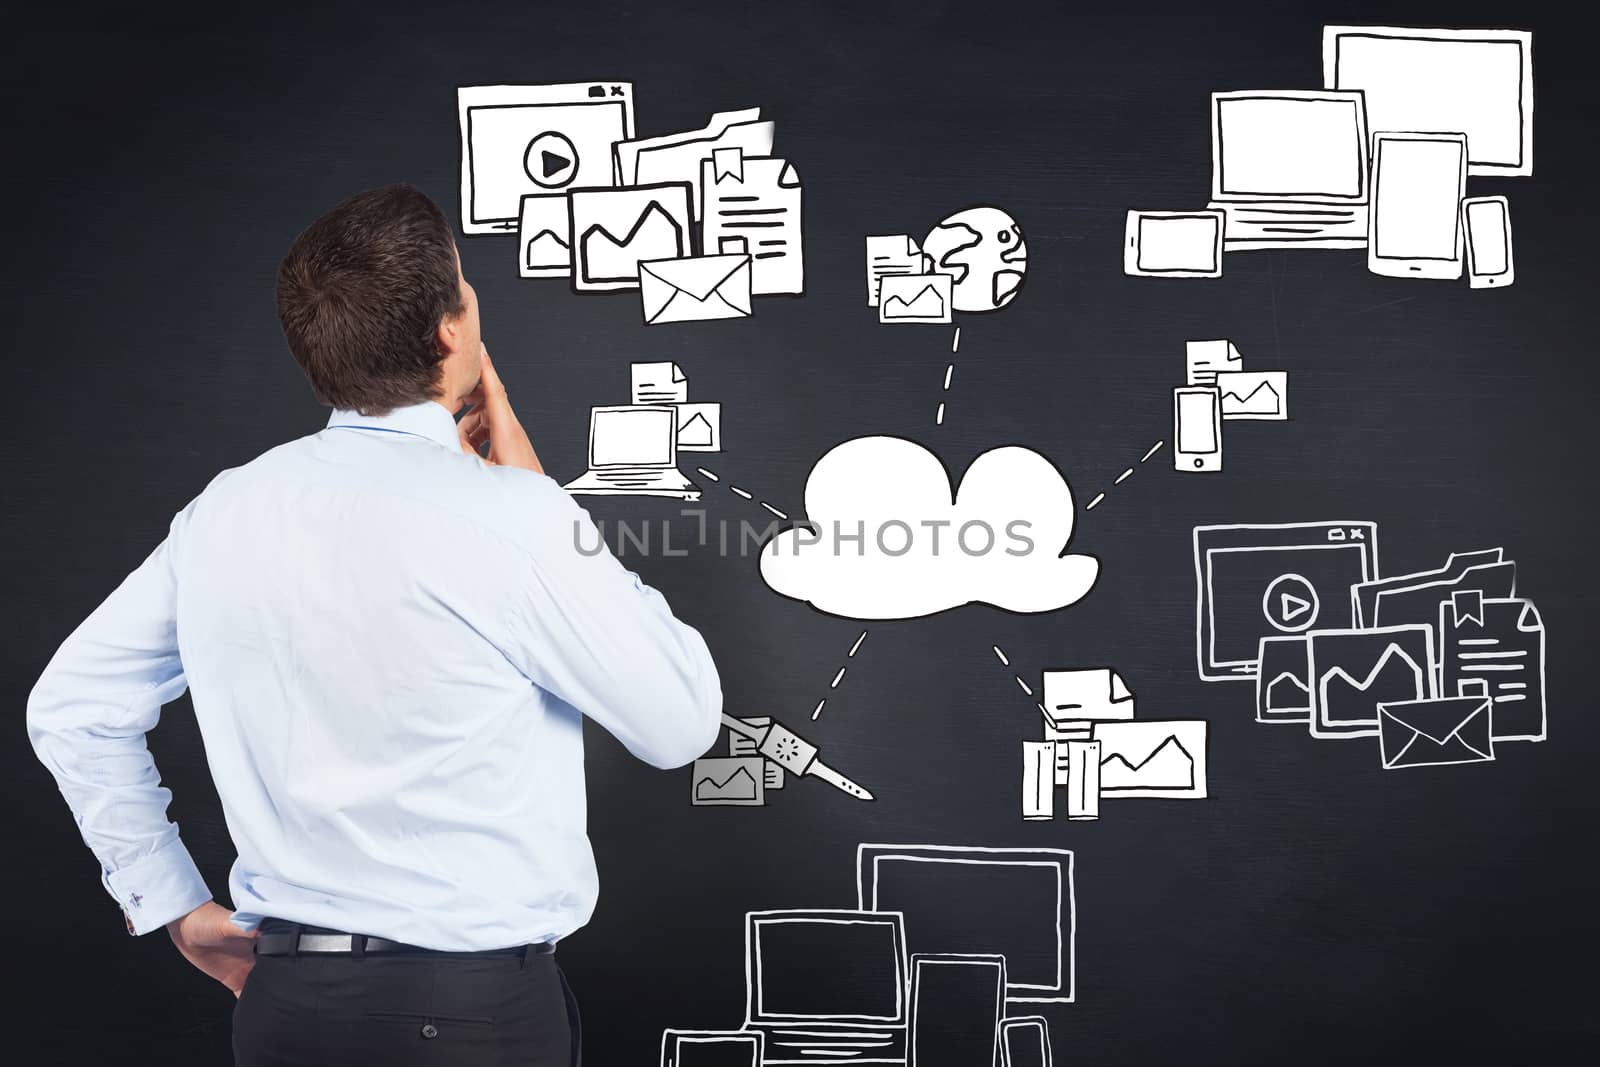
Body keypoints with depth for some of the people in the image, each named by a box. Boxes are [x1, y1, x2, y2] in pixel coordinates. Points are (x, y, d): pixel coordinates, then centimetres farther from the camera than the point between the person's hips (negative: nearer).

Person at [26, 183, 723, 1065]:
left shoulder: (222, 513, -1)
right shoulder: (510, 520, -19)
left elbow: (71, 706, 11)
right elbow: (681, 723, -8)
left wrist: (174, 908, 16)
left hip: (284, 995, 5)